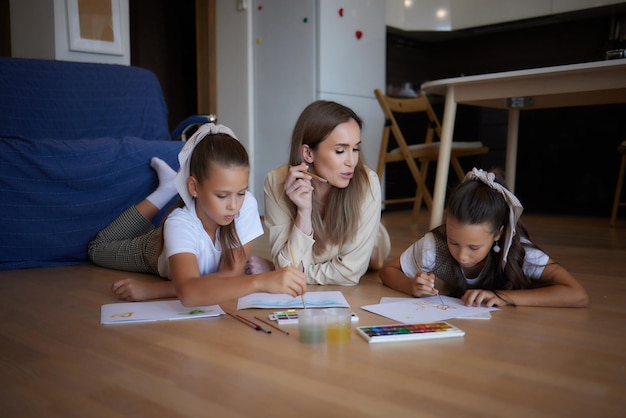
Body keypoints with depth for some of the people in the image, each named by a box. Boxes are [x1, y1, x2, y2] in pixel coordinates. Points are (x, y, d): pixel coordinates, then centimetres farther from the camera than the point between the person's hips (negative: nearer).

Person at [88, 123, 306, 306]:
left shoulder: (246, 205, -41)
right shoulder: (179, 224, -47)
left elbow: (230, 275, -43)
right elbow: (188, 293, -65)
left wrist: (152, 289, -46)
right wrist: (260, 281, -79)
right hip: (160, 250, 0)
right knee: (97, 249, 24)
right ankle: (169, 188, 23)